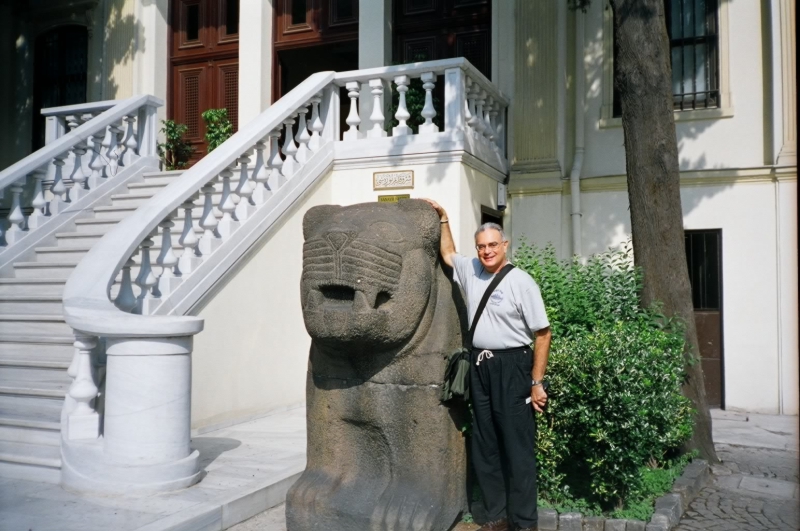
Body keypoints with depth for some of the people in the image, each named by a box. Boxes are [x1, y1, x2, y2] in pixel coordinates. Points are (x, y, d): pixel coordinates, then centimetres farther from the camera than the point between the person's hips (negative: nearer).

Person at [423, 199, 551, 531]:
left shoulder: (521, 282, -10)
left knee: (517, 446, -1)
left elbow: (543, 333, -10)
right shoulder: (470, 271, 8)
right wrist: (442, 218, 21)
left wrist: (536, 382, -12)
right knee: (484, 445, 12)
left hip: (511, 366, -7)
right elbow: (447, 253, 30)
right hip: (479, 366, 7)